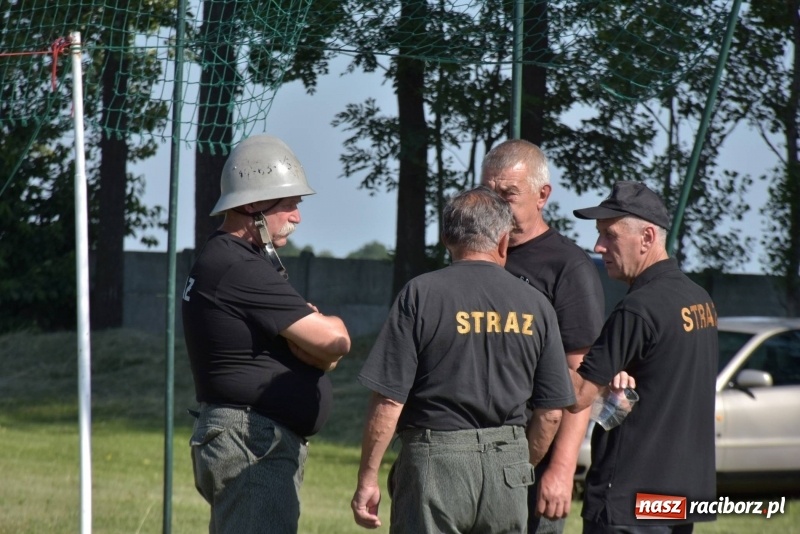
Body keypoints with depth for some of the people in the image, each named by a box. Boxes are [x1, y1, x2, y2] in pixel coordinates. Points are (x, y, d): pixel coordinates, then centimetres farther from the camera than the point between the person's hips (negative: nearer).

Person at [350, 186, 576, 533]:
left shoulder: (421, 294, -6)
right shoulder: (535, 305, 4)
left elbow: (388, 400, -9)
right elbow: (551, 412, 6)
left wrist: (368, 478, -2)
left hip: (436, 458, -3)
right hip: (508, 464, 3)